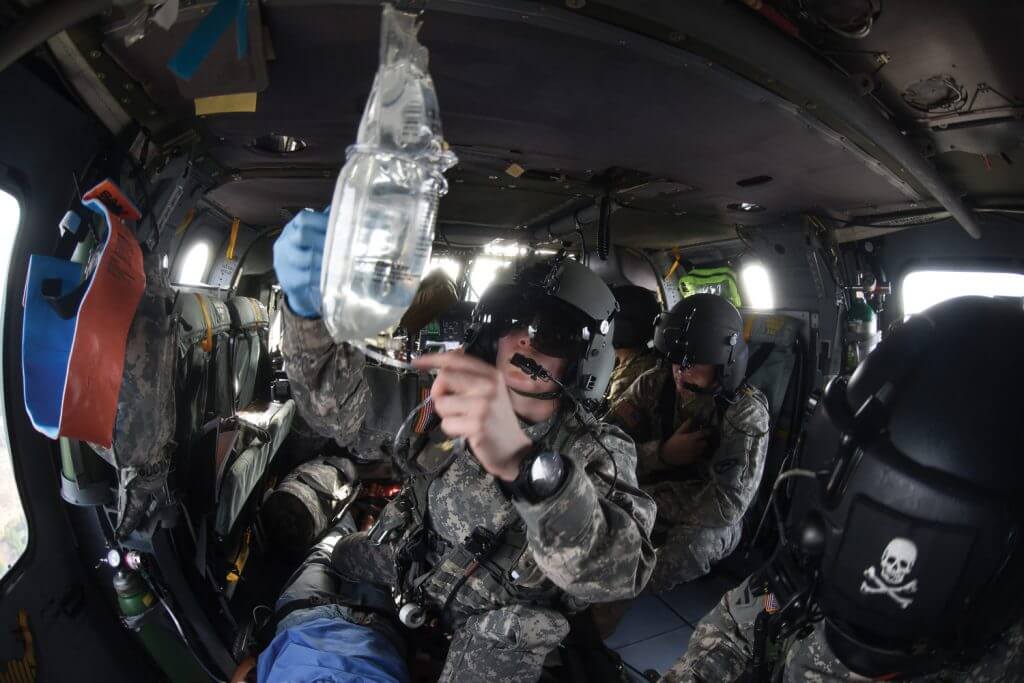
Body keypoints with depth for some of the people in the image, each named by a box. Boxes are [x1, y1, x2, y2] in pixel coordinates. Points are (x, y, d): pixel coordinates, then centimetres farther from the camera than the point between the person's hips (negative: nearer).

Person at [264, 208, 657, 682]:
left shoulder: (599, 453, -19)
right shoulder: (454, 392, -9)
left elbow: (617, 572, -39)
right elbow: (335, 402, -13)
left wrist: (523, 463, -59)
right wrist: (310, 305, -34)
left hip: (499, 625, -2)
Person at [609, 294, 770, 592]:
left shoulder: (746, 412, -19)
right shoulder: (653, 385, -8)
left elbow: (726, 505, -28)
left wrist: (646, 498, -23)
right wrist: (662, 454, -26)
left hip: (708, 522, -3)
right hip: (646, 505, 3)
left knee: (690, 543, -35)